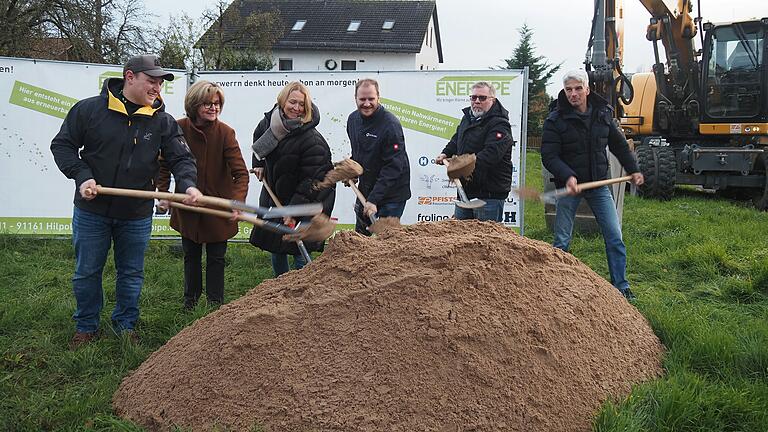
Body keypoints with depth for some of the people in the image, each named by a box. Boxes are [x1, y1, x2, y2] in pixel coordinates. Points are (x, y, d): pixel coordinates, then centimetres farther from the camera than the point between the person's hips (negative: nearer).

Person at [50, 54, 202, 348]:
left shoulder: (163, 121, -2)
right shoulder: (89, 109, -7)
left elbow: (180, 158, -4)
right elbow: (62, 145, -1)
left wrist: (188, 185, -25)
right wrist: (81, 176, -15)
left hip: (136, 214, 1)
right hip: (91, 210, -1)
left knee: (131, 274, 13)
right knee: (87, 273, 12)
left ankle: (126, 326, 32)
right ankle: (86, 327, 30)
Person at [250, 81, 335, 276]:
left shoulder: (311, 140, -28)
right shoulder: (269, 121, -6)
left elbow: (312, 180, -28)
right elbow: (258, 138, 21)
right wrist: (259, 164, 14)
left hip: (309, 200, -7)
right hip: (275, 195, 7)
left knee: (299, 250, -8)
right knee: (276, 248, 17)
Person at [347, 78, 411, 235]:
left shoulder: (391, 125, -22)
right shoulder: (353, 119, 3)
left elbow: (393, 167, -24)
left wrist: (374, 199, -27)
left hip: (391, 195, -7)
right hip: (365, 190, 7)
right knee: (360, 236, 16)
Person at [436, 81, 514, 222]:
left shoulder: (499, 125, -15)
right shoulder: (467, 118, 13)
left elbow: (491, 153, -29)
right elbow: (456, 140, 27)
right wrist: (445, 154, 8)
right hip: (465, 189, 9)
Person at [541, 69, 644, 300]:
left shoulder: (603, 114, 3)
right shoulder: (555, 120, -9)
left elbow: (619, 144, 16)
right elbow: (549, 156, -14)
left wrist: (633, 169, 14)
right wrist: (567, 176, -28)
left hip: (599, 184, 3)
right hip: (569, 185, -3)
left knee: (615, 237, 2)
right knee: (561, 241, 3)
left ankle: (621, 286, 14)